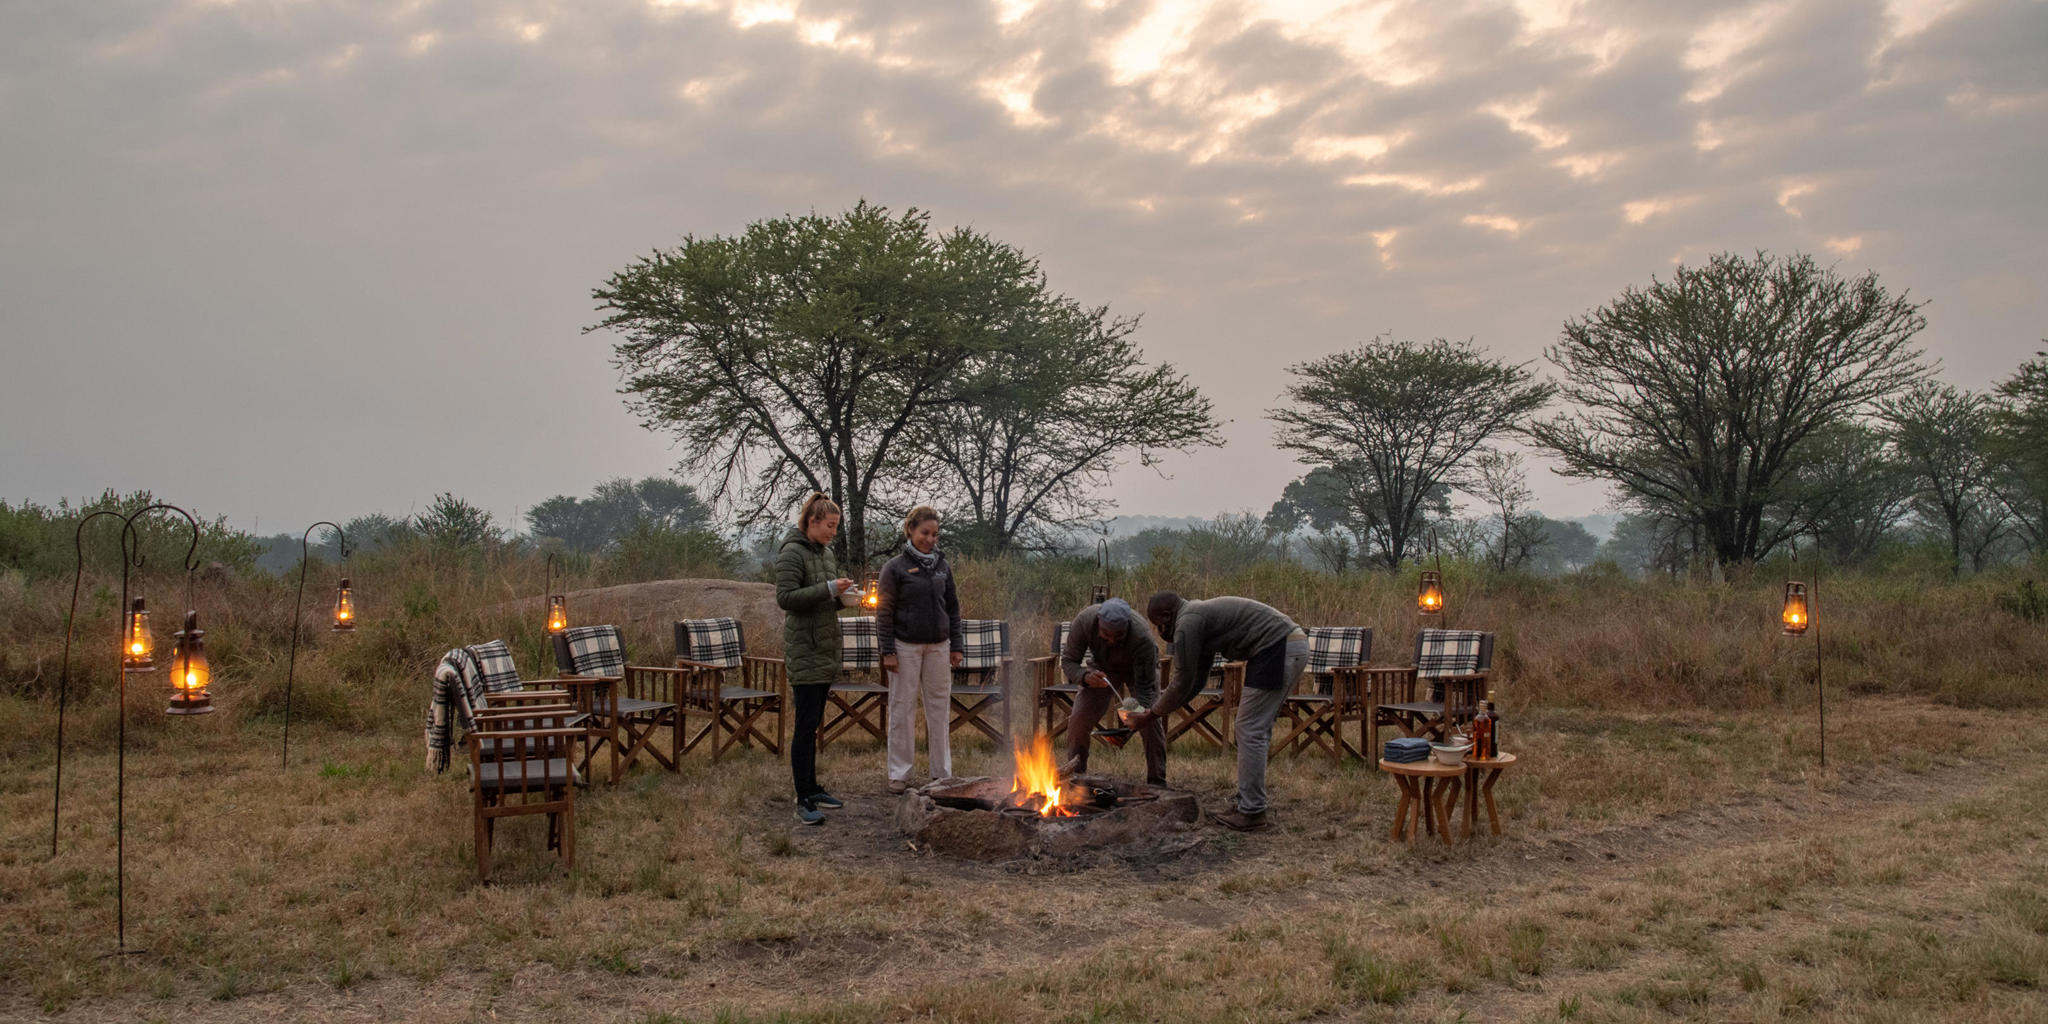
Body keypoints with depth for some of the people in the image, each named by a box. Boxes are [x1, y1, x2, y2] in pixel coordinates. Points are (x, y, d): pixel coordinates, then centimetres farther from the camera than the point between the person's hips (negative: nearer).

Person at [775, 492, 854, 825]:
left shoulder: (826, 552, 15)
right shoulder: (792, 553, -11)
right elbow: (785, 597, -19)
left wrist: (843, 594, 2)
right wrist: (828, 589, -22)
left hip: (825, 649, 8)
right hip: (804, 650, -8)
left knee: (813, 723, 14)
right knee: (806, 725, -8)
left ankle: (812, 789, 21)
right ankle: (803, 801, -5)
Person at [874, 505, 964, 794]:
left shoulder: (942, 567, 9)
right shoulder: (896, 567, -4)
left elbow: (953, 608, 13)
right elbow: (884, 611, -5)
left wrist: (956, 646, 9)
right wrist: (888, 651, -11)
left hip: (938, 646, 4)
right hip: (906, 647, -4)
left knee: (940, 709, 7)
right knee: (903, 710, 2)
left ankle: (942, 771, 17)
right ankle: (899, 774, 10)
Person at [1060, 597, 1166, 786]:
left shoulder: (1142, 638, -42)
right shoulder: (1084, 621, -36)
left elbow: (1144, 689, -36)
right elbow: (1068, 660, -24)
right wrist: (1085, 677, -46)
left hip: (1139, 669, -2)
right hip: (1101, 669, 2)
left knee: (1151, 721, -17)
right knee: (1078, 719, -10)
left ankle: (1157, 783, -4)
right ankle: (1074, 776, 7)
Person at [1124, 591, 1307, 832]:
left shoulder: (1187, 624, -8)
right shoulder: (1199, 617, 23)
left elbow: (1183, 684, -4)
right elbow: (1195, 682, 27)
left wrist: (1150, 715, 7)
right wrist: (1155, 709, 27)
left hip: (1279, 648, -10)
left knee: (1250, 731, -5)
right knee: (1258, 730, 16)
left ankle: (1251, 813, -1)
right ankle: (1248, 804, 22)